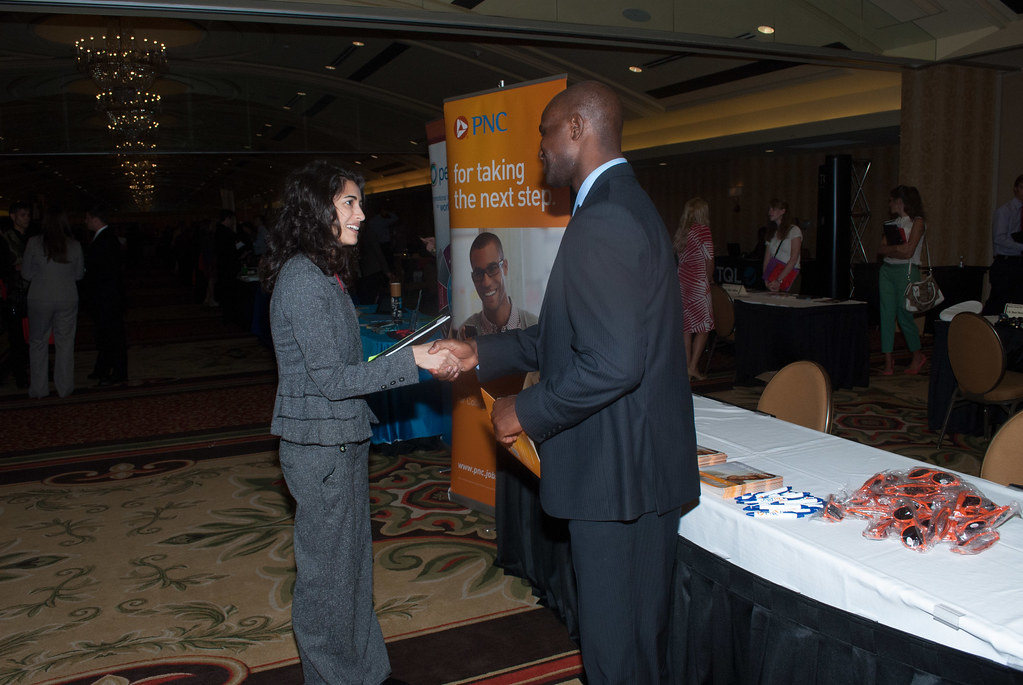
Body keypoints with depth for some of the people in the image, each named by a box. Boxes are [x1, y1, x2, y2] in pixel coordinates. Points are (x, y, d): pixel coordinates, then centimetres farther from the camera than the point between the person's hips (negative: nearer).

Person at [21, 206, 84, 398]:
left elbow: (26, 273, 0)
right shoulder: (74, 245, -5)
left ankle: (39, 389, 16)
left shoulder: (34, 243, -8)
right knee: (65, 343, 10)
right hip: (67, 299, 1)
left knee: (38, 342, 12)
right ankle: (64, 387, 16)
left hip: (40, 299, -1)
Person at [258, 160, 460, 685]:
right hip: (320, 448, -10)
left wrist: (418, 358, 12)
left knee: (350, 559, 19)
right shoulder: (303, 281, -20)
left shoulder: (323, 275, 12)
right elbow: (332, 379, -22)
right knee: (327, 567, 5)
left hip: (342, 439, 10)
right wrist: (412, 361, -20)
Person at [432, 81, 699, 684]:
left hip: (615, 469, -10)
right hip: (649, 460, 10)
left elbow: (611, 363, -28)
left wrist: (527, 412, -15)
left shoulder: (602, 223, -21)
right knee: (646, 623, 24)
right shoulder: (630, 204, 14)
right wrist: (481, 353, 14)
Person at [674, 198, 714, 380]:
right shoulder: (702, 230, -9)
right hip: (697, 283, -6)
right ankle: (693, 367, -4)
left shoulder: (680, 230, 8)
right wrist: (708, 280, 10)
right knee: (703, 326, 1)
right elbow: (709, 261, -7)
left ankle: (688, 365, 13)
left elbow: (679, 257, 11)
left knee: (686, 325, 10)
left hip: (681, 281, 6)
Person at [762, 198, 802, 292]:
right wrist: (766, 280, -6)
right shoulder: (772, 233, 16)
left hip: (788, 277, -5)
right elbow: (767, 258, 9)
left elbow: (793, 260, -11)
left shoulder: (794, 230, -3)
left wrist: (779, 281, -17)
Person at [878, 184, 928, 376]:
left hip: (906, 271, -6)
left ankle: (918, 356, 19)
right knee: (886, 315, -1)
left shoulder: (917, 222, -3)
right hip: (887, 270, 6)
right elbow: (882, 249, 5)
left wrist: (890, 248, -5)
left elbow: (908, 252, -14)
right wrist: (899, 247, -10)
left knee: (904, 314, -3)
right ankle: (888, 362, 1)